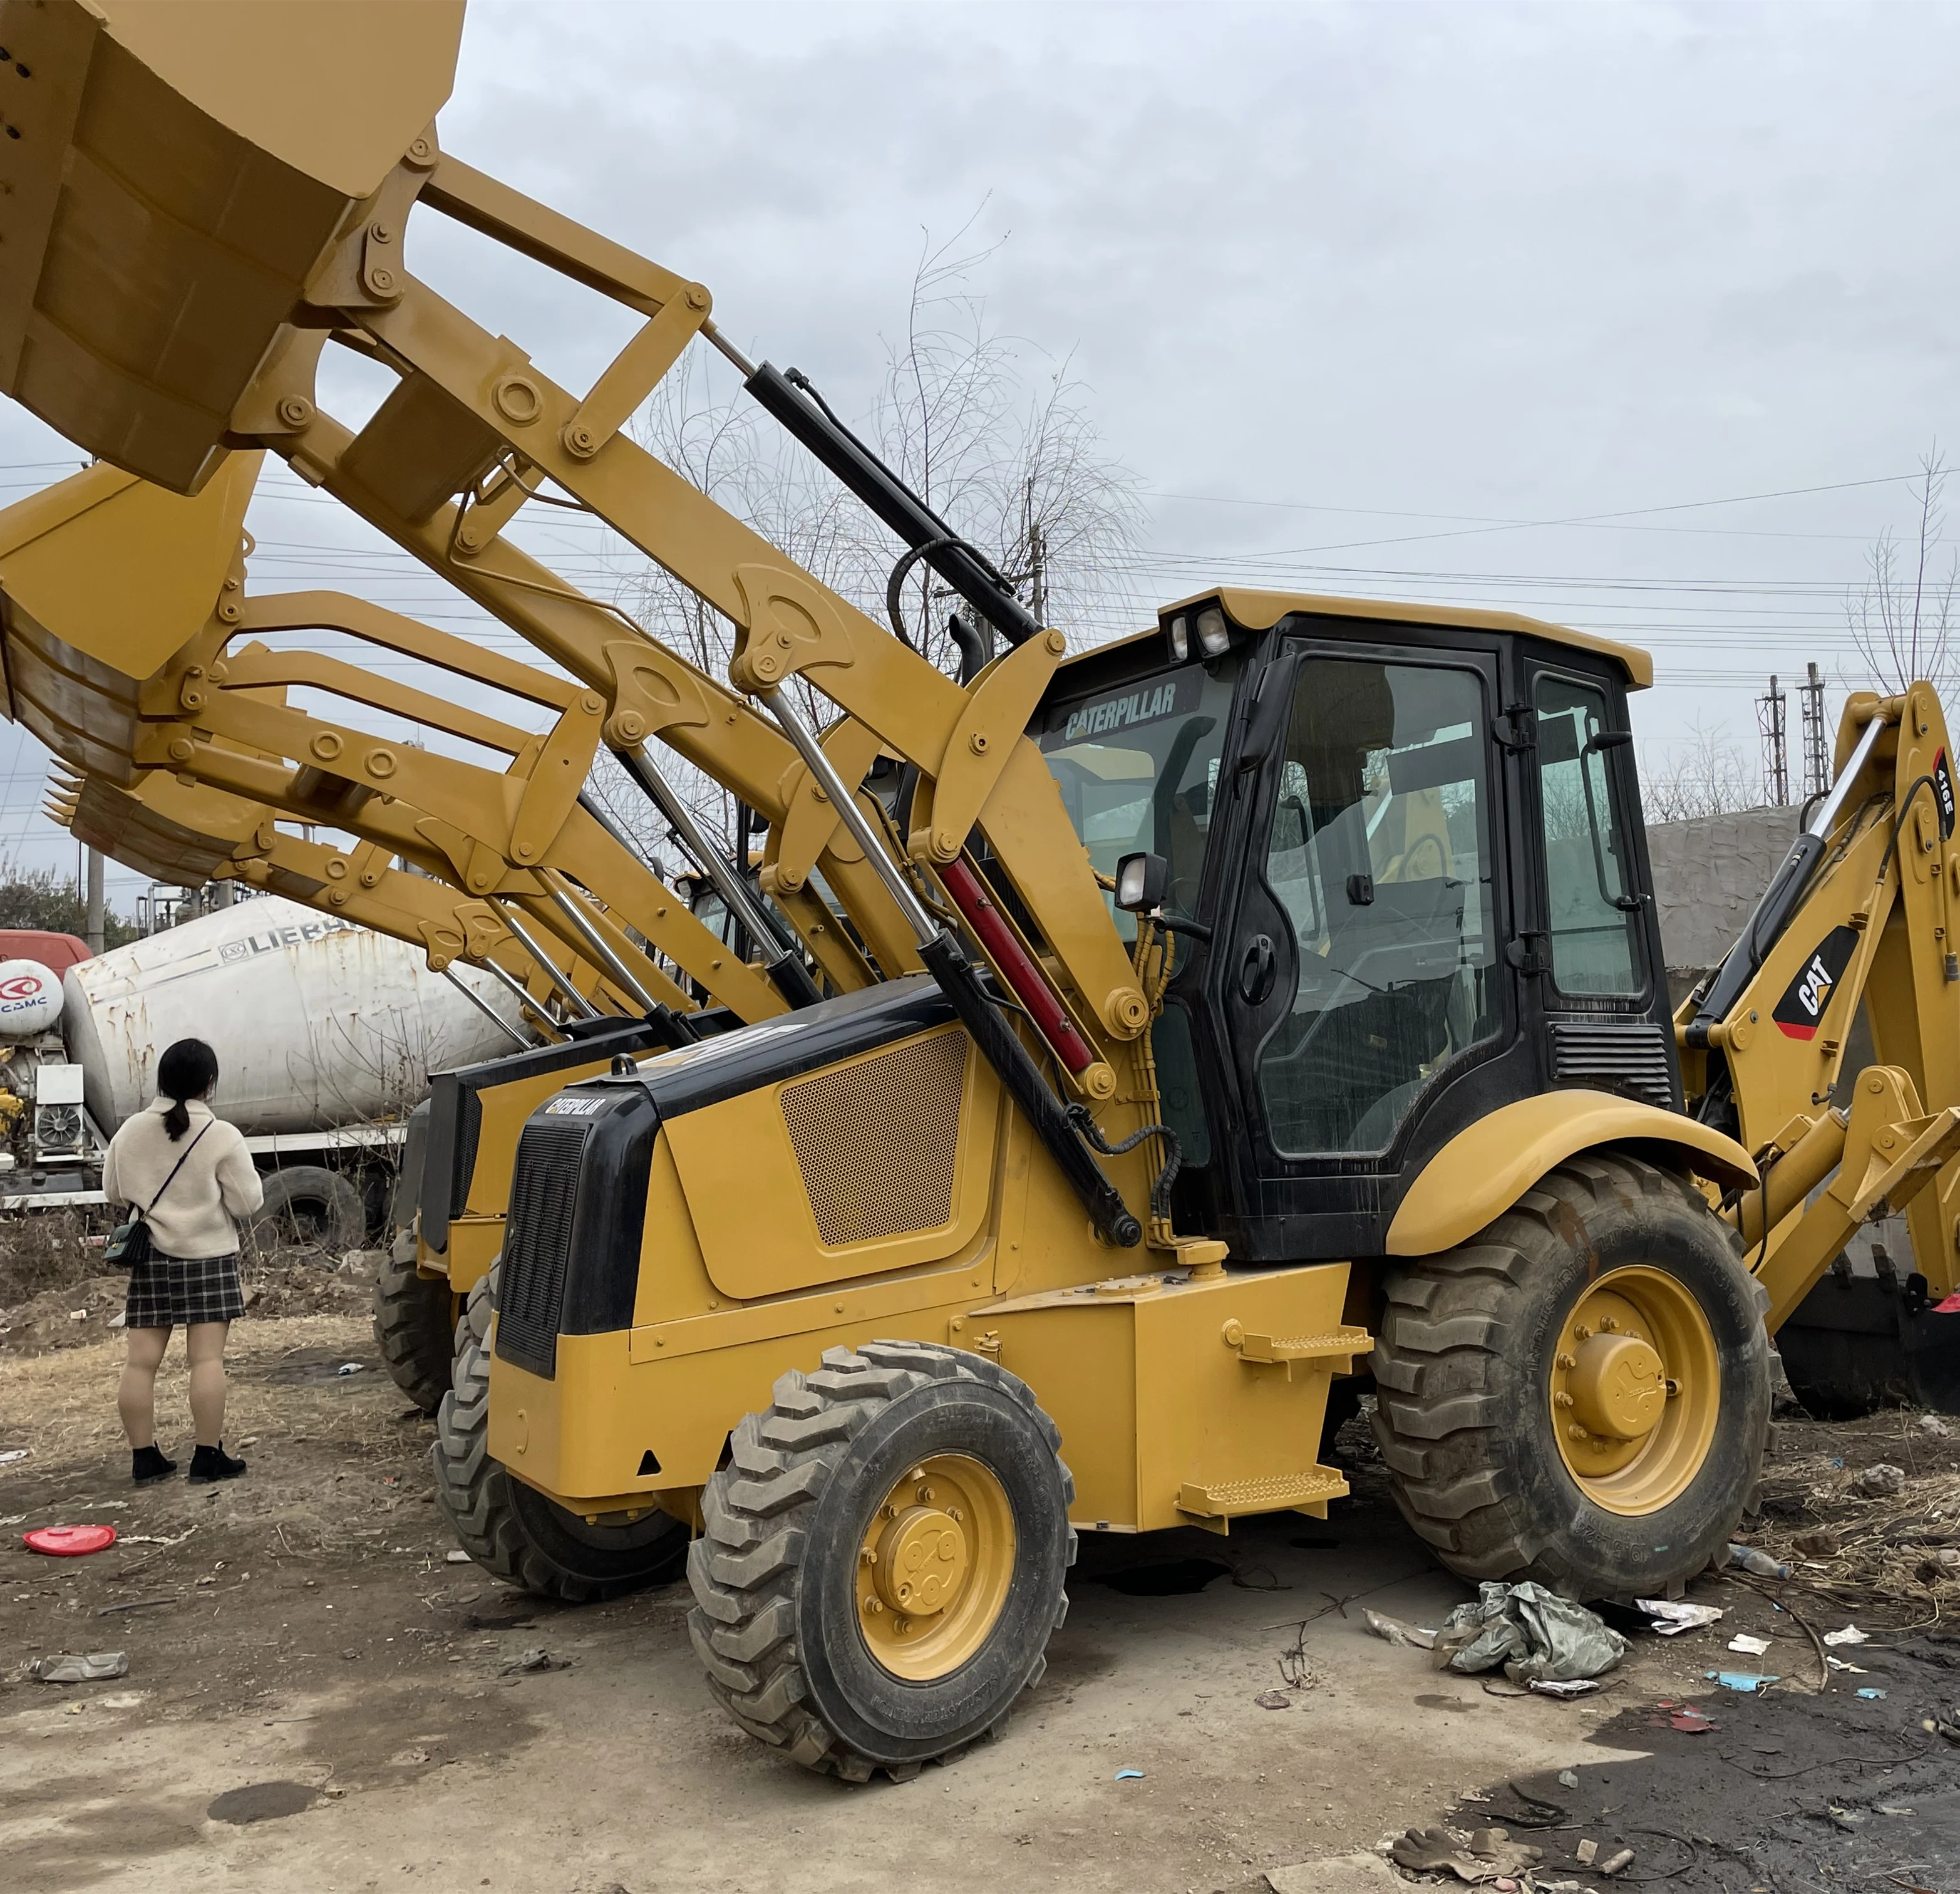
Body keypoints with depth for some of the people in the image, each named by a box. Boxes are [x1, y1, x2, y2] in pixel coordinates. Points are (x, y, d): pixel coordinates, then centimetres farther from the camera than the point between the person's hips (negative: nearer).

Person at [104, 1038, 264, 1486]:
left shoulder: (130, 1132, 0)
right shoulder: (222, 1136, -12)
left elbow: (112, 1192, 13)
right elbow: (247, 1202, -8)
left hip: (150, 1257, 4)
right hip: (207, 1256, -4)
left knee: (142, 1361, 7)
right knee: (207, 1359, -2)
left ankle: (144, 1458, 13)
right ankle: (208, 1457, 1)